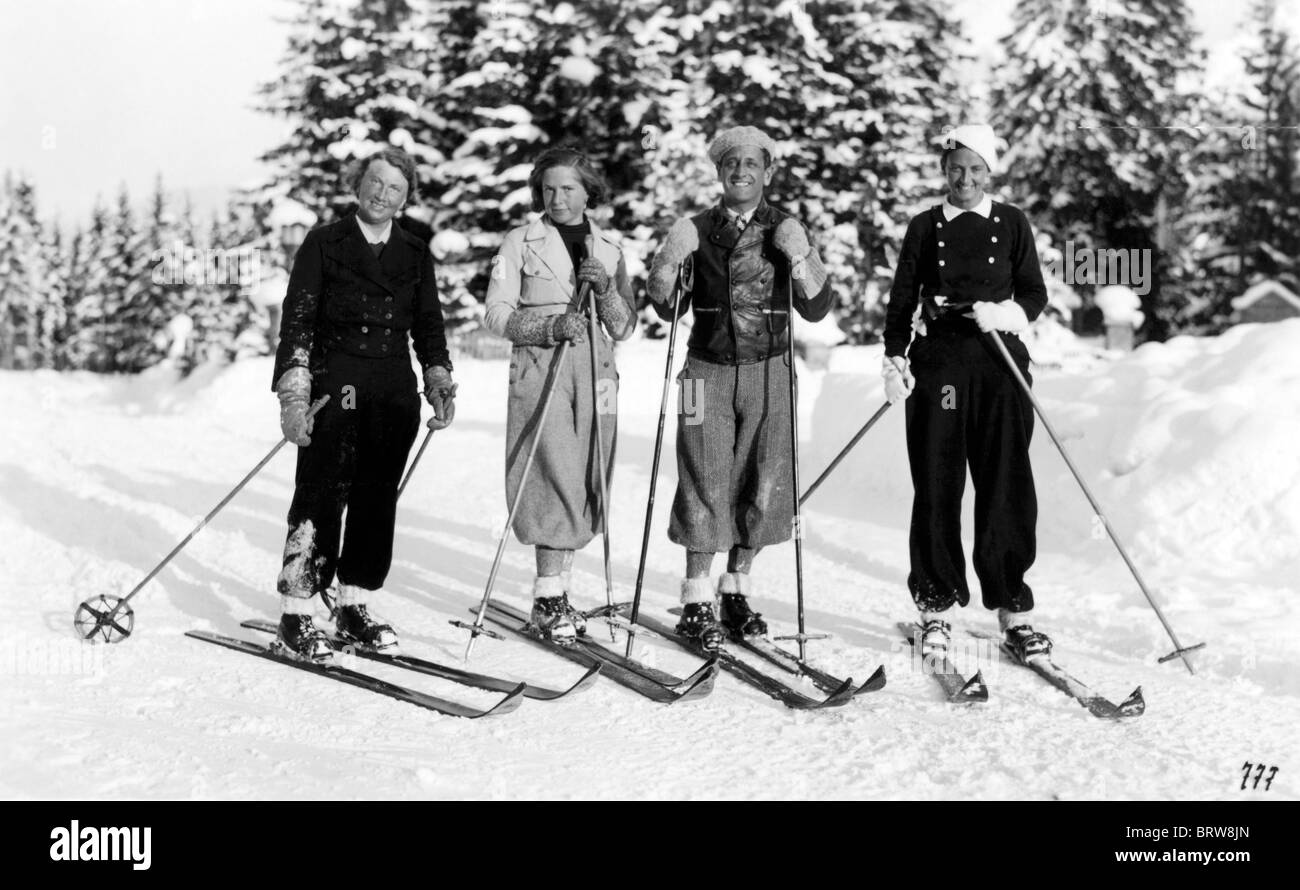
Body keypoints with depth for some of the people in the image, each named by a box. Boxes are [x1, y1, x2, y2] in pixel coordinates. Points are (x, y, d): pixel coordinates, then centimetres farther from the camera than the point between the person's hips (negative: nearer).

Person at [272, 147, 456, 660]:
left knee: (378, 500, 6)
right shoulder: (324, 243, 3)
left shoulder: (416, 256, 14)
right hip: (333, 388, -4)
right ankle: (295, 617, -1)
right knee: (320, 497, -8)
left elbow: (428, 324, 16)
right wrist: (293, 394, -12)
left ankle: (354, 608, 17)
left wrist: (439, 380, -1)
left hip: (395, 393, 4)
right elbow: (297, 319, -3)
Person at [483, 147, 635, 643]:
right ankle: (547, 600, -5)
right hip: (540, 368, -4)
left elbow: (625, 328, 10)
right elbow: (496, 314, -3)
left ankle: (557, 590, 15)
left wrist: (606, 290, -9)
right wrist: (549, 327, -18)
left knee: (586, 485, 4)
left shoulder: (608, 249, 13)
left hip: (594, 372, 4)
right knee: (557, 480, -12)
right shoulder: (521, 243, 3)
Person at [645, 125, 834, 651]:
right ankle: (697, 602, 6)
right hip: (708, 370, -1)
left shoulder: (785, 231, 4)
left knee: (763, 485, 3)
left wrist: (800, 257, -16)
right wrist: (668, 262, -8)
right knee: (705, 485, -4)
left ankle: (735, 591, 20)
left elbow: (816, 310, -1)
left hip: (766, 371, 1)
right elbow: (669, 309, 9)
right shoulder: (697, 230, 6)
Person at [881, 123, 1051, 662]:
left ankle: (1013, 609, 7)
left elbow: (1036, 294, 7)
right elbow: (902, 300, 9)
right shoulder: (924, 228, 10)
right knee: (937, 488, -1)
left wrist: (1005, 313, -13)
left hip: (1000, 363, 0)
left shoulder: (1012, 224, 9)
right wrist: (895, 360, -3)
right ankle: (937, 607, 9)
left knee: (1007, 487, -2)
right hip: (937, 363, 0)